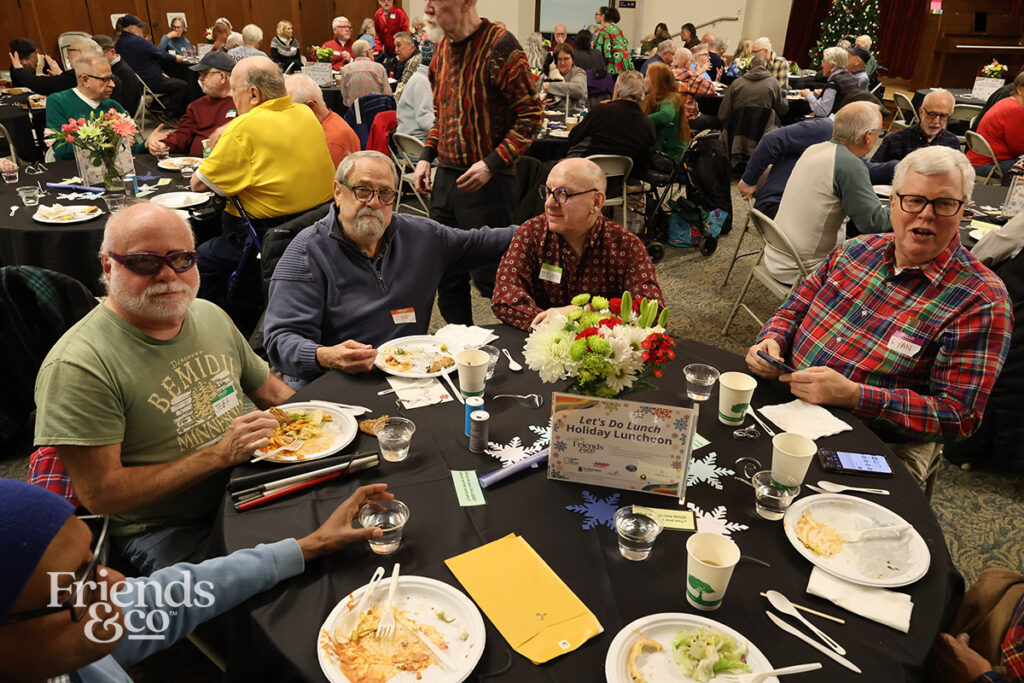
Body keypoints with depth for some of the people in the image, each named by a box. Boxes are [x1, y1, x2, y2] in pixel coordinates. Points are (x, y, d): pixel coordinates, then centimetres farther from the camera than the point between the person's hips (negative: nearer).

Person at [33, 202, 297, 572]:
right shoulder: (77, 365, -16)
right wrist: (220, 454, -21)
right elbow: (99, 494, -16)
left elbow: (269, 389, 16)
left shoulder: (209, 314, 6)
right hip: (169, 531, -6)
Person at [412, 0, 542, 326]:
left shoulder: (500, 46, -13)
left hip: (488, 181, -7)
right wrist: (427, 156, 9)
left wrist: (492, 164, -20)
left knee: (490, 276, -2)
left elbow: (531, 115, -13)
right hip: (445, 177, 8)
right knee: (446, 274, 13)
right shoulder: (442, 45, 11)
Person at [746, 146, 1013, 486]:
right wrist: (772, 341, -9)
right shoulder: (857, 248, 6)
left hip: (881, 447, -5)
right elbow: (794, 310, 15)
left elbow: (958, 416, -15)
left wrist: (852, 394, -26)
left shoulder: (981, 299, -10)